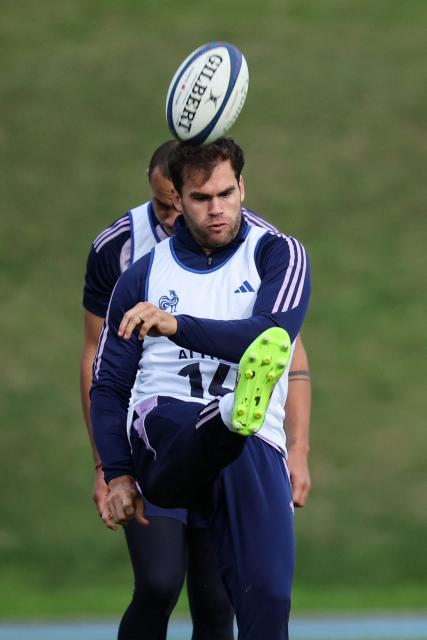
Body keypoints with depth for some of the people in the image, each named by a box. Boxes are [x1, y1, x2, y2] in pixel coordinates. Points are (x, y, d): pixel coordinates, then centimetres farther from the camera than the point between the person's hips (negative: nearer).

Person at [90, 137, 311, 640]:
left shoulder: (278, 255, 8)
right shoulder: (144, 275, 14)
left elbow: (272, 336, -12)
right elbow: (108, 384, 15)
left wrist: (179, 326, -27)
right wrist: (117, 474, 1)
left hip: (253, 448, 0)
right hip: (164, 435, 0)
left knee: (267, 598, -20)